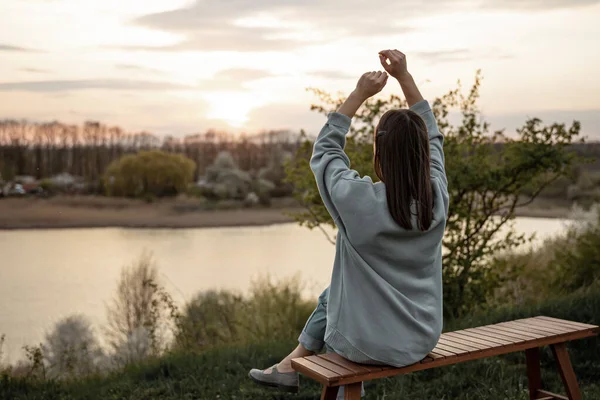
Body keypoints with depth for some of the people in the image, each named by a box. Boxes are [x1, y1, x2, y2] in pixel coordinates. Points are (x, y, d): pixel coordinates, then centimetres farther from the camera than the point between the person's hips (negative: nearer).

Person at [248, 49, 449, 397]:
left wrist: (360, 94, -3)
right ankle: (289, 366, 44)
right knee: (332, 296, 30)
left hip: (366, 344, -4)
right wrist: (405, 77, 6)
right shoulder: (438, 197, -14)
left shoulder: (358, 199, -26)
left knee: (334, 297, 33)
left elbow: (326, 149, -6)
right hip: (422, 341, 4)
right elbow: (433, 136, 4)